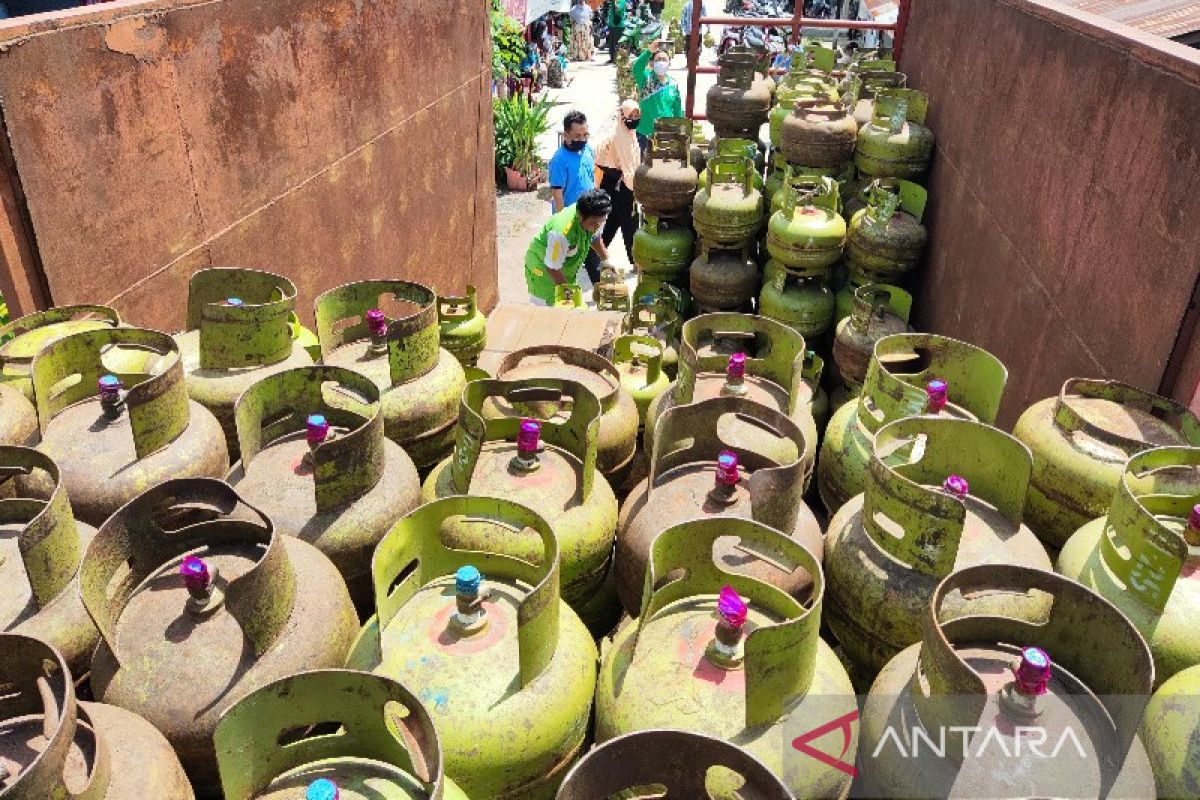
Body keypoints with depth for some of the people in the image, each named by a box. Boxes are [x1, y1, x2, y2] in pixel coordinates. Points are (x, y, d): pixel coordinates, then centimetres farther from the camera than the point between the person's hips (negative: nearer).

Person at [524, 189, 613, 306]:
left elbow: (594, 238, 6)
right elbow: (552, 268, -28)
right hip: (543, 269, -7)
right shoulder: (561, 233, -41)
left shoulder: (594, 219, -20)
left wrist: (607, 260, -2)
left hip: (567, 268, 7)